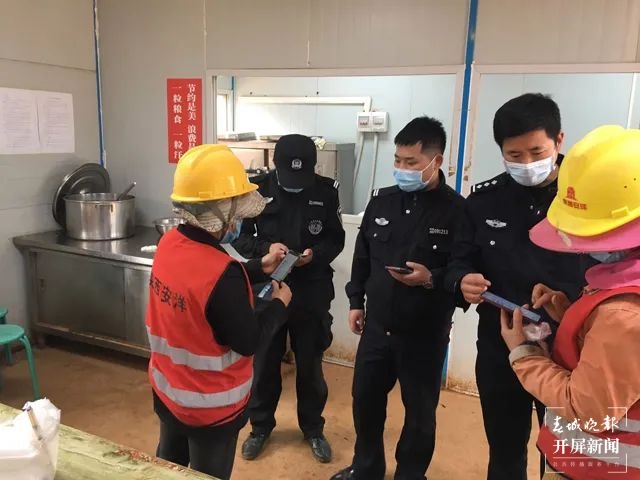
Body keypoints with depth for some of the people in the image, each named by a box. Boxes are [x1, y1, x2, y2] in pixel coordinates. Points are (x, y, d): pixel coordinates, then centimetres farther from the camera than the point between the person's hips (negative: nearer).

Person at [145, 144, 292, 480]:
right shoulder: (222, 272, -34)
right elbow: (248, 342, -22)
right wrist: (280, 304, -7)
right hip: (211, 405, -7)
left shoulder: (169, 243, -10)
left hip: (167, 389, 7)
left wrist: (258, 267, 7)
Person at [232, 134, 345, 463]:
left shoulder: (326, 191, -5)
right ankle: (261, 426, 37)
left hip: (311, 295, 0)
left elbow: (336, 240, 1)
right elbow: (239, 238, -1)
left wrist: (315, 253, -19)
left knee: (310, 366, 15)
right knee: (263, 364, 14)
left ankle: (313, 429, 37)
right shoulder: (258, 189, -7)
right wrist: (265, 247, -20)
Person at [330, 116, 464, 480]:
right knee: (366, 399, 19)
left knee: (420, 411, 14)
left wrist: (432, 279, -27)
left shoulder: (457, 210, -14)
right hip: (377, 325, 5)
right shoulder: (382, 200, 2)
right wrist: (356, 301, 11)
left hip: (424, 333, -4)